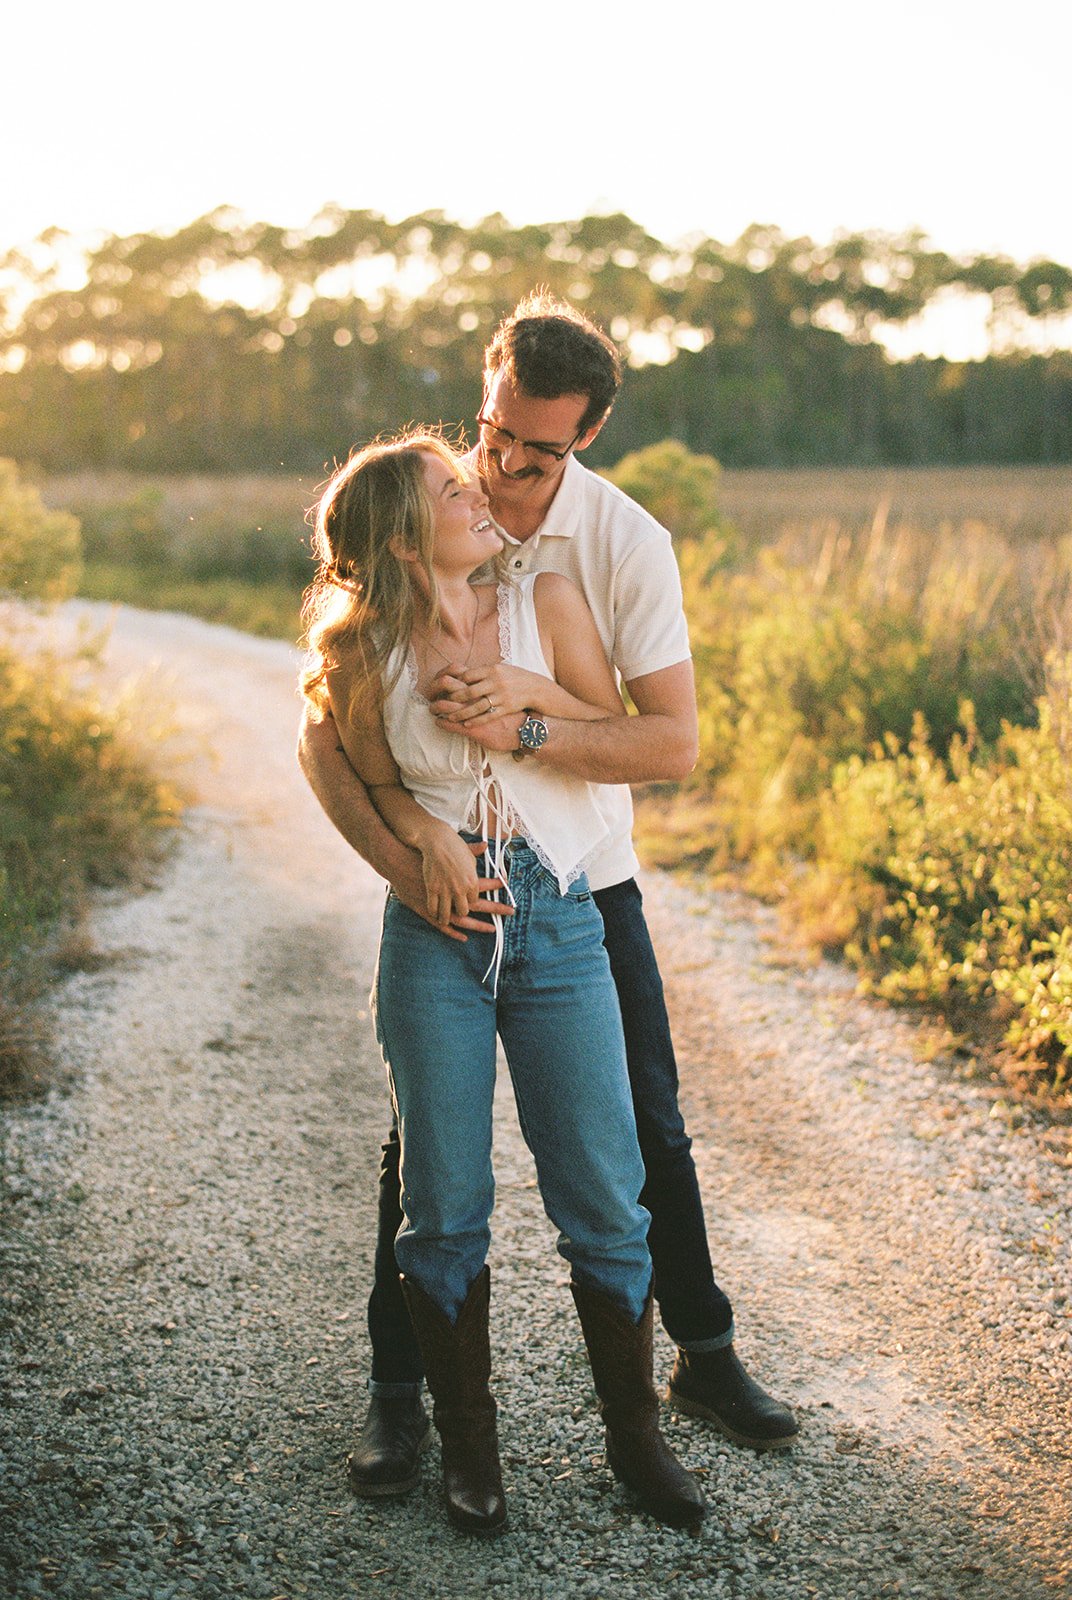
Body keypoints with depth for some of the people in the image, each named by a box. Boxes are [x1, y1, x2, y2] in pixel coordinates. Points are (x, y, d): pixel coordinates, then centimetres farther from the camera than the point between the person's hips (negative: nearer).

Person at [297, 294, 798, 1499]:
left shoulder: (628, 543, -13)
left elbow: (674, 743, -19)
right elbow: (323, 735, -16)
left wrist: (527, 731, -35)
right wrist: (402, 861, -31)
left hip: (586, 877, 1)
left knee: (646, 1129, 10)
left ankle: (704, 1356, 29)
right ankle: (397, 1391, 20)